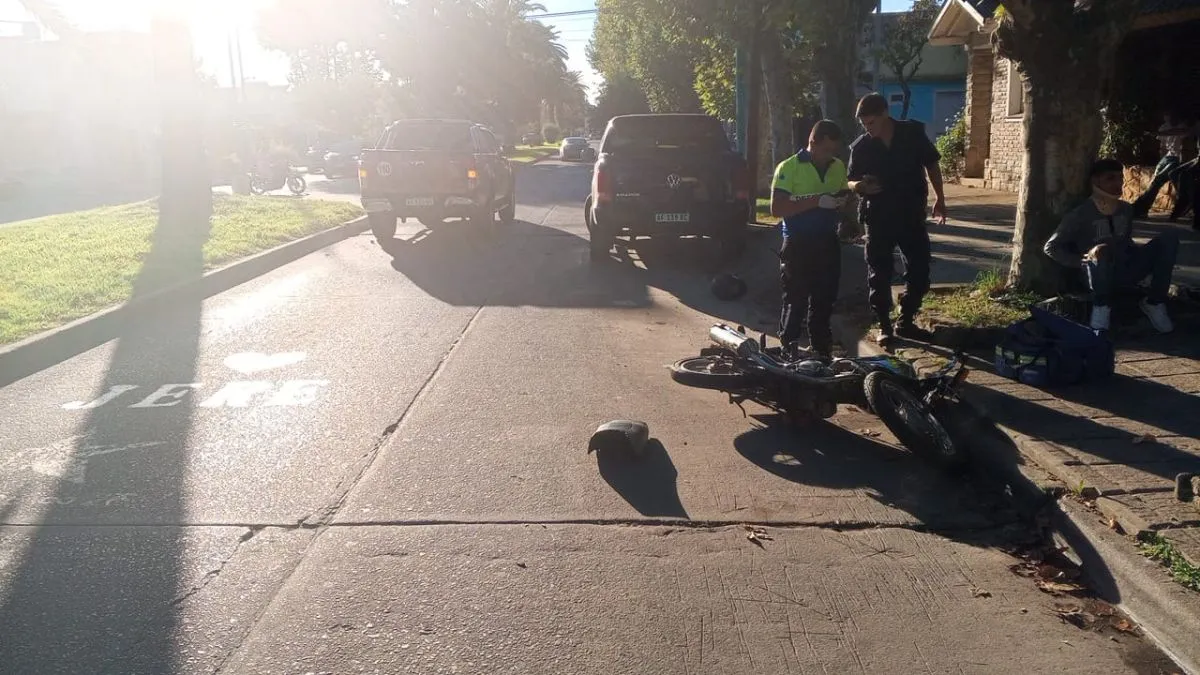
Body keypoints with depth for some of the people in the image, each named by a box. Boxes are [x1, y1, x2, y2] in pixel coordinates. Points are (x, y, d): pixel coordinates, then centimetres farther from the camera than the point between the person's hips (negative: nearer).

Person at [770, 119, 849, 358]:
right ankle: (787, 351, 10)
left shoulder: (838, 167, 9)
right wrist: (816, 200, -23)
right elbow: (776, 208, -17)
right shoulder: (789, 167, -9)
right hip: (798, 243, -5)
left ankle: (821, 351, 22)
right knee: (796, 300, -1)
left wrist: (842, 200, -1)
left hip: (828, 242, 5)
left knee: (824, 300, 10)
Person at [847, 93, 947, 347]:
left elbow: (931, 164, 6)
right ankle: (884, 325, 13)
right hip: (879, 217, -1)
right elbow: (851, 182, 2)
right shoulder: (861, 147, -6)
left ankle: (906, 321, 20)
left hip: (911, 214, 1)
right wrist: (859, 186, -22)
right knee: (879, 273, 1)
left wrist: (939, 199, 6)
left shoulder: (913, 133, -5)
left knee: (919, 269, 4)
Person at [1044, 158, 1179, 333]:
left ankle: (1154, 303, -9)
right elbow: (1051, 247, -9)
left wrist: (1147, 253, 4)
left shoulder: (1126, 209, 9)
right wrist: (1083, 261, -20)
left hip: (1125, 271, 6)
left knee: (1169, 238, -12)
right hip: (1099, 276, -6)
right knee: (1103, 250, -39)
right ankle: (1101, 307, -18)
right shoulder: (1081, 214, -10)